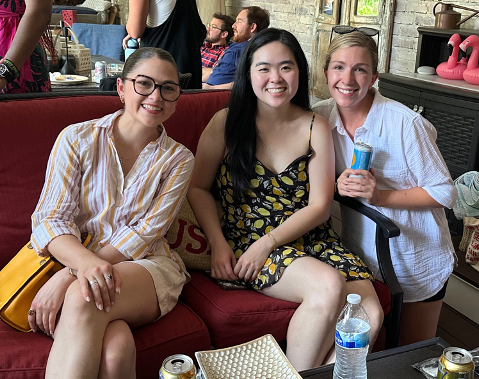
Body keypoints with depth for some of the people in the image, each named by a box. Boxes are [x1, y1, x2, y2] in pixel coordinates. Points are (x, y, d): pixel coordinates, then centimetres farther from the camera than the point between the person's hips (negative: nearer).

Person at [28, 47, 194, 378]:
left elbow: (142, 236, -5)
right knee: (116, 347, -34)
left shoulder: (178, 160, 5)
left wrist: (67, 278, -18)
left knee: (83, 300, -35)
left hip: (148, 267, 1)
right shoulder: (77, 138, 3)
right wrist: (86, 263, -27)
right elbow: (50, 219, -3)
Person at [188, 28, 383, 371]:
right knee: (328, 285, -30)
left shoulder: (316, 128, 6)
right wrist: (218, 244, -11)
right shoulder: (226, 123, 3)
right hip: (247, 240, -2)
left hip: (311, 239, 3)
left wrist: (268, 242, -12)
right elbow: (198, 188, 4)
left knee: (370, 312, -22)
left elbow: (319, 206, 0)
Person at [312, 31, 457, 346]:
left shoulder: (405, 123, -22)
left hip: (418, 260, -3)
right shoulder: (321, 117, -8)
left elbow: (445, 193, -17)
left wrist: (380, 196, -28)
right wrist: (339, 186, -18)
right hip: (360, 253, 3)